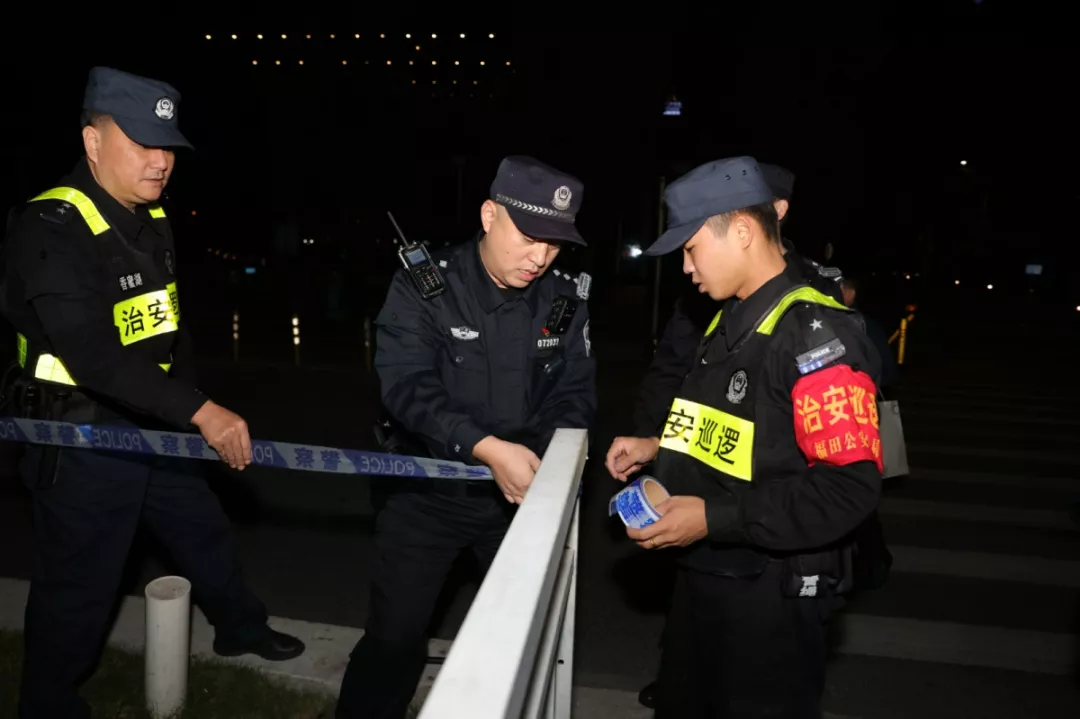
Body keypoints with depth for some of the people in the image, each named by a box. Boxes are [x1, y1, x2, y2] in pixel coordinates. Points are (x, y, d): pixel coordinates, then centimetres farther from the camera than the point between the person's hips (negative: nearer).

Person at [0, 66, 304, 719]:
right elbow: (92, 355, -32)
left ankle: (241, 628, 45)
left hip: (154, 426, 8)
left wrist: (187, 404, 17)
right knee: (79, 588, 7)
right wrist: (199, 412, -35)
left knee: (205, 530, 21)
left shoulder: (153, 221, 5)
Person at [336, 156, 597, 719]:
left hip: (523, 497, 4)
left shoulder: (565, 298, -3)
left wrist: (547, 456, -22)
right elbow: (405, 386, -24)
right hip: (427, 494, -3)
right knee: (394, 637, 5)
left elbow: (575, 394, -2)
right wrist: (486, 447, -37)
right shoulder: (423, 285, -14)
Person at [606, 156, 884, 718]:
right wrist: (659, 448, 6)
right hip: (701, 572, 9)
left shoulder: (817, 332, -20)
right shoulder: (729, 320, 10)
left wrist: (715, 519, -26)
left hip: (769, 592, -8)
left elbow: (851, 487, -25)